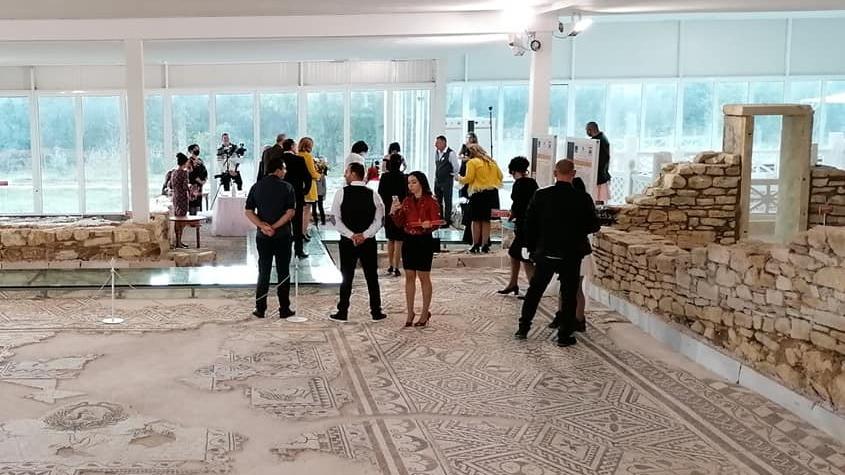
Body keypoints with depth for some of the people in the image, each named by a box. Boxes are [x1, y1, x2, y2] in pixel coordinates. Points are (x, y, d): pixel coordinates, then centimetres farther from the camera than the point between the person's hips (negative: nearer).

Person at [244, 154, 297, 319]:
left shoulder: (256, 187, 3)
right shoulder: (286, 187, -6)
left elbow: (248, 212, -4)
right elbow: (291, 213, -14)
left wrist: (263, 226, -11)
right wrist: (274, 227, -12)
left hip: (263, 237, 3)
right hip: (282, 236, -3)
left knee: (263, 272, 10)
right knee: (283, 273, 5)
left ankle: (260, 309, 11)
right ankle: (284, 309, 9)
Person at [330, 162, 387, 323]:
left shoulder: (341, 193, -7)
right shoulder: (373, 195, -2)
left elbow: (337, 220, -9)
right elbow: (379, 221, -5)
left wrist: (351, 235, -10)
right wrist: (365, 235, -8)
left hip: (347, 241, -1)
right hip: (369, 242, 1)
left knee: (347, 277, 7)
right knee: (372, 277, 10)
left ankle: (342, 313, 11)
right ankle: (376, 312, 15)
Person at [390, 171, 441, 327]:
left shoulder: (431, 202, -8)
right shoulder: (406, 201, 9)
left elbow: (436, 223, -10)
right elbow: (400, 223, 9)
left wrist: (428, 225, -31)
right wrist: (394, 212, -8)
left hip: (424, 241, -5)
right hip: (409, 241, 5)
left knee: (423, 277, 3)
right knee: (409, 277, 8)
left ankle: (425, 313, 15)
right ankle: (410, 313, 16)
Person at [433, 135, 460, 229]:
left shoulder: (451, 153, -15)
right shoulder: (436, 152, 7)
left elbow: (456, 167, -10)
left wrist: (452, 175, 0)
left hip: (447, 181, -7)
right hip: (437, 180, 7)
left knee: (447, 201, -1)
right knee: (437, 201, 11)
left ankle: (447, 221, 6)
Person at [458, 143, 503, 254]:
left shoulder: (472, 162, -5)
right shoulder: (491, 162, 14)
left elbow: (469, 179, -11)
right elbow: (500, 176, 14)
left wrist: (460, 178, 7)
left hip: (479, 193, -6)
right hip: (492, 193, 6)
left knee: (476, 220, 1)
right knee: (486, 220, 9)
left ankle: (476, 246, 3)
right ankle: (485, 245, 9)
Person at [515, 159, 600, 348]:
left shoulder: (541, 196, -7)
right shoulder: (583, 198, -11)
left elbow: (529, 224, -2)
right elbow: (594, 226, -3)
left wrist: (531, 248, 10)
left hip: (545, 253, 2)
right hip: (571, 255, -1)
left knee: (535, 290, 16)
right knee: (568, 295, 9)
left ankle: (523, 328, 21)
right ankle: (564, 335, 13)